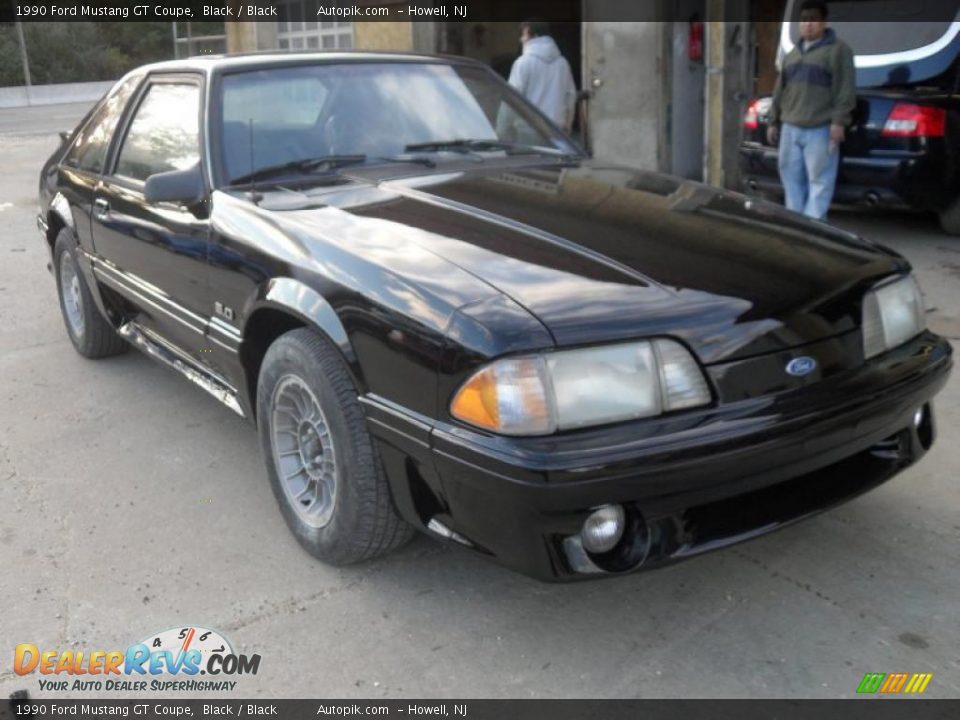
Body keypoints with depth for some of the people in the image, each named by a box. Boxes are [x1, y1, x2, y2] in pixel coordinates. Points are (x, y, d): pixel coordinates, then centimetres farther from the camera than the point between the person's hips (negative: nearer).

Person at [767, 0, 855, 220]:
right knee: (791, 176, 8)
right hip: (790, 127, 7)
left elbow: (845, 88, -8)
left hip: (820, 128, -7)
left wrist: (839, 120, -16)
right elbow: (780, 90, 22)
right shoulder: (793, 53, 20)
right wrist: (774, 121, 18)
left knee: (819, 179, -6)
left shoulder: (837, 49, -1)